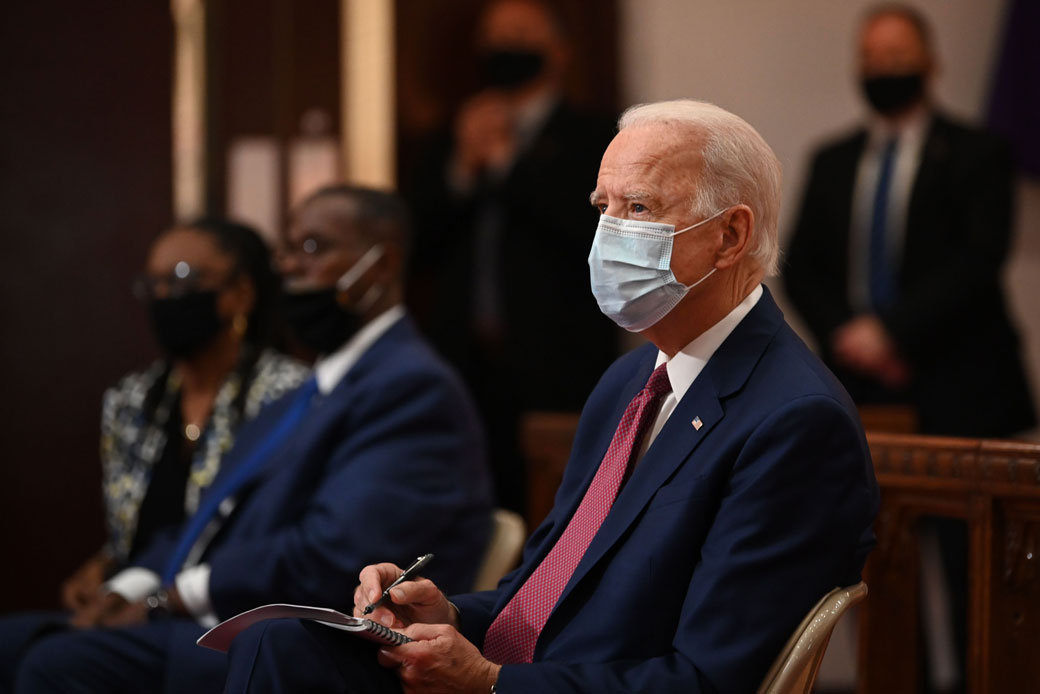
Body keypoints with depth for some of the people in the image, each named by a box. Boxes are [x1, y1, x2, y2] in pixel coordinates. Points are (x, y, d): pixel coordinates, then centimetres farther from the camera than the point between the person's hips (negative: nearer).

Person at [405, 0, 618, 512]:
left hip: (554, 374, -4)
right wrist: (461, 169, -4)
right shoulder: (446, 147, 19)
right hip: (462, 373, 4)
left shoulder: (593, 140, 6)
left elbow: (596, 233, -11)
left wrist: (506, 161, -5)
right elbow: (410, 246, 10)